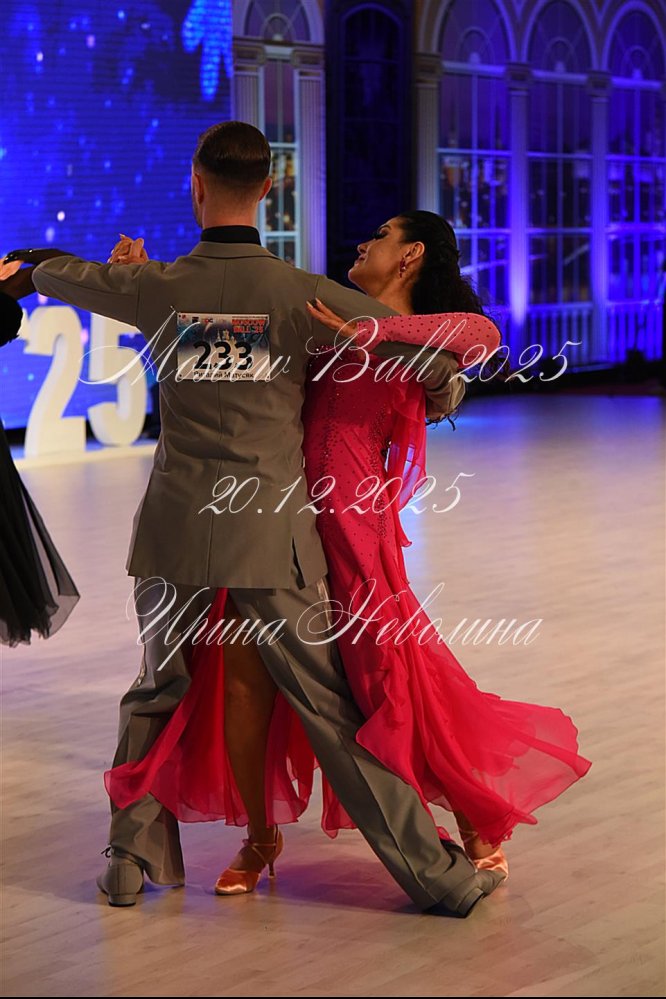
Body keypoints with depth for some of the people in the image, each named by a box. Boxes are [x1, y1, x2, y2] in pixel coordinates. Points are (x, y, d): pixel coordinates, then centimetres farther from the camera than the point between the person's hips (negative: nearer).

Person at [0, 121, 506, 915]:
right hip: (272, 532, -2)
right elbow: (433, 354, -8)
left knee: (156, 692, 22)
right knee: (334, 709, 1)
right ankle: (433, 874, 4)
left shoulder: (156, 289, 0)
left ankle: (130, 859, 27)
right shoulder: (299, 294, -7)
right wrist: (442, 391, 17)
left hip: (175, 529, 2)